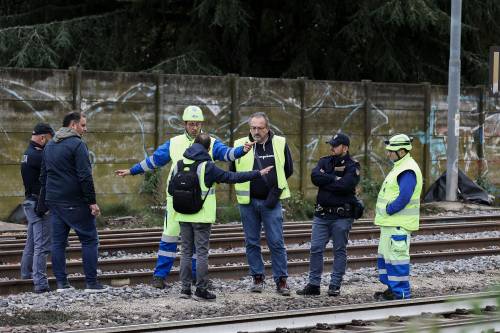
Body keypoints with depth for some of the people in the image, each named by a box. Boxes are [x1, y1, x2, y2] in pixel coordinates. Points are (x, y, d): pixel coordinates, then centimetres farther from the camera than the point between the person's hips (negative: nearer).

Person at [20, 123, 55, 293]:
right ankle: (40, 284, -12)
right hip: (39, 204, -10)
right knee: (42, 245, -10)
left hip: (31, 203, 10)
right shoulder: (36, 156, -19)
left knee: (32, 242, 23)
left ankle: (26, 273, 36)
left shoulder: (29, 154, 13)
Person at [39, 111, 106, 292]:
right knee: (89, 240, -1)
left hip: (54, 201, 8)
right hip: (75, 202, -8)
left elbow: (43, 176, 20)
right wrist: (92, 201, -15)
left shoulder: (49, 146, 16)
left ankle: (61, 282, 7)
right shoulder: (77, 144, -11)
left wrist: (44, 201, 23)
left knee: (58, 241, 9)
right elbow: (85, 176, -17)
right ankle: (91, 282, -4)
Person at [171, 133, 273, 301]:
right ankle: (201, 290, 0)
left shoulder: (179, 165, 3)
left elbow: (171, 189, 7)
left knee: (186, 252, 11)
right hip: (202, 217, -5)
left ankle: (185, 288, 11)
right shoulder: (207, 167, -12)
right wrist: (258, 174, -7)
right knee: (202, 253, 0)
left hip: (183, 216, 5)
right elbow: (232, 177, -12)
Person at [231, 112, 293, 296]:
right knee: (252, 242, 8)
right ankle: (257, 278, 19)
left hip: (271, 202, -1)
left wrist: (275, 192, -1)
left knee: (276, 242, -2)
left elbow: (288, 170, 7)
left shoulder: (280, 144, -1)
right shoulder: (241, 145, -2)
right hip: (248, 202, 1)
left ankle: (281, 280, 5)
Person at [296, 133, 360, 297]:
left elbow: (344, 185, -22)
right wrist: (334, 178, -14)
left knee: (339, 251, 4)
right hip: (322, 214, 5)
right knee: (316, 249, 2)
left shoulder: (352, 166, -5)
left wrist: (325, 181, -10)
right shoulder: (325, 161, 11)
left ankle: (335, 286, 10)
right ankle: (314, 285, 7)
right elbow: (315, 176, -8)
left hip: (342, 216, -5)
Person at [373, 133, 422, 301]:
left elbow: (404, 197, -27)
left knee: (397, 257, -8)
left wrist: (388, 211, -17)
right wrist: (383, 213, 11)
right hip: (390, 222, 11)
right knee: (385, 256, 17)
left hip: (399, 224, -11)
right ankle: (392, 289, 24)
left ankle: (401, 293, -4)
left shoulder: (408, 171, -18)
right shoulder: (400, 167, 17)